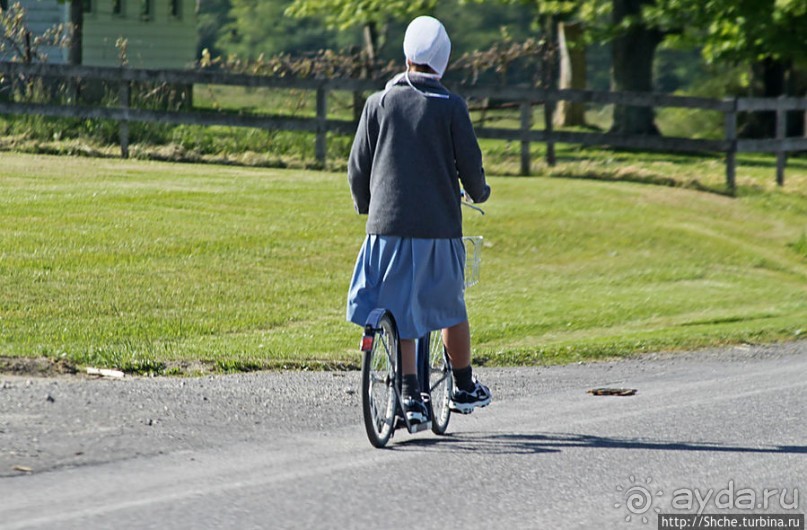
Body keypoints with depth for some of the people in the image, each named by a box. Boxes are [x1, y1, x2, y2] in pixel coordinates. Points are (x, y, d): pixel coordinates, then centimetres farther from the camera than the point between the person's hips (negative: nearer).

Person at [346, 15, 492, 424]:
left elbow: (357, 168, 6)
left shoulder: (378, 103, 3)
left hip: (387, 224, 1)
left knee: (398, 311, 8)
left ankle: (411, 396, 2)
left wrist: (365, 206, 25)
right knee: (450, 305, 15)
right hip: (439, 225, -1)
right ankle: (464, 388, 25)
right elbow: (470, 165, -1)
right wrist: (479, 193, 21)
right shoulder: (451, 107, -3)